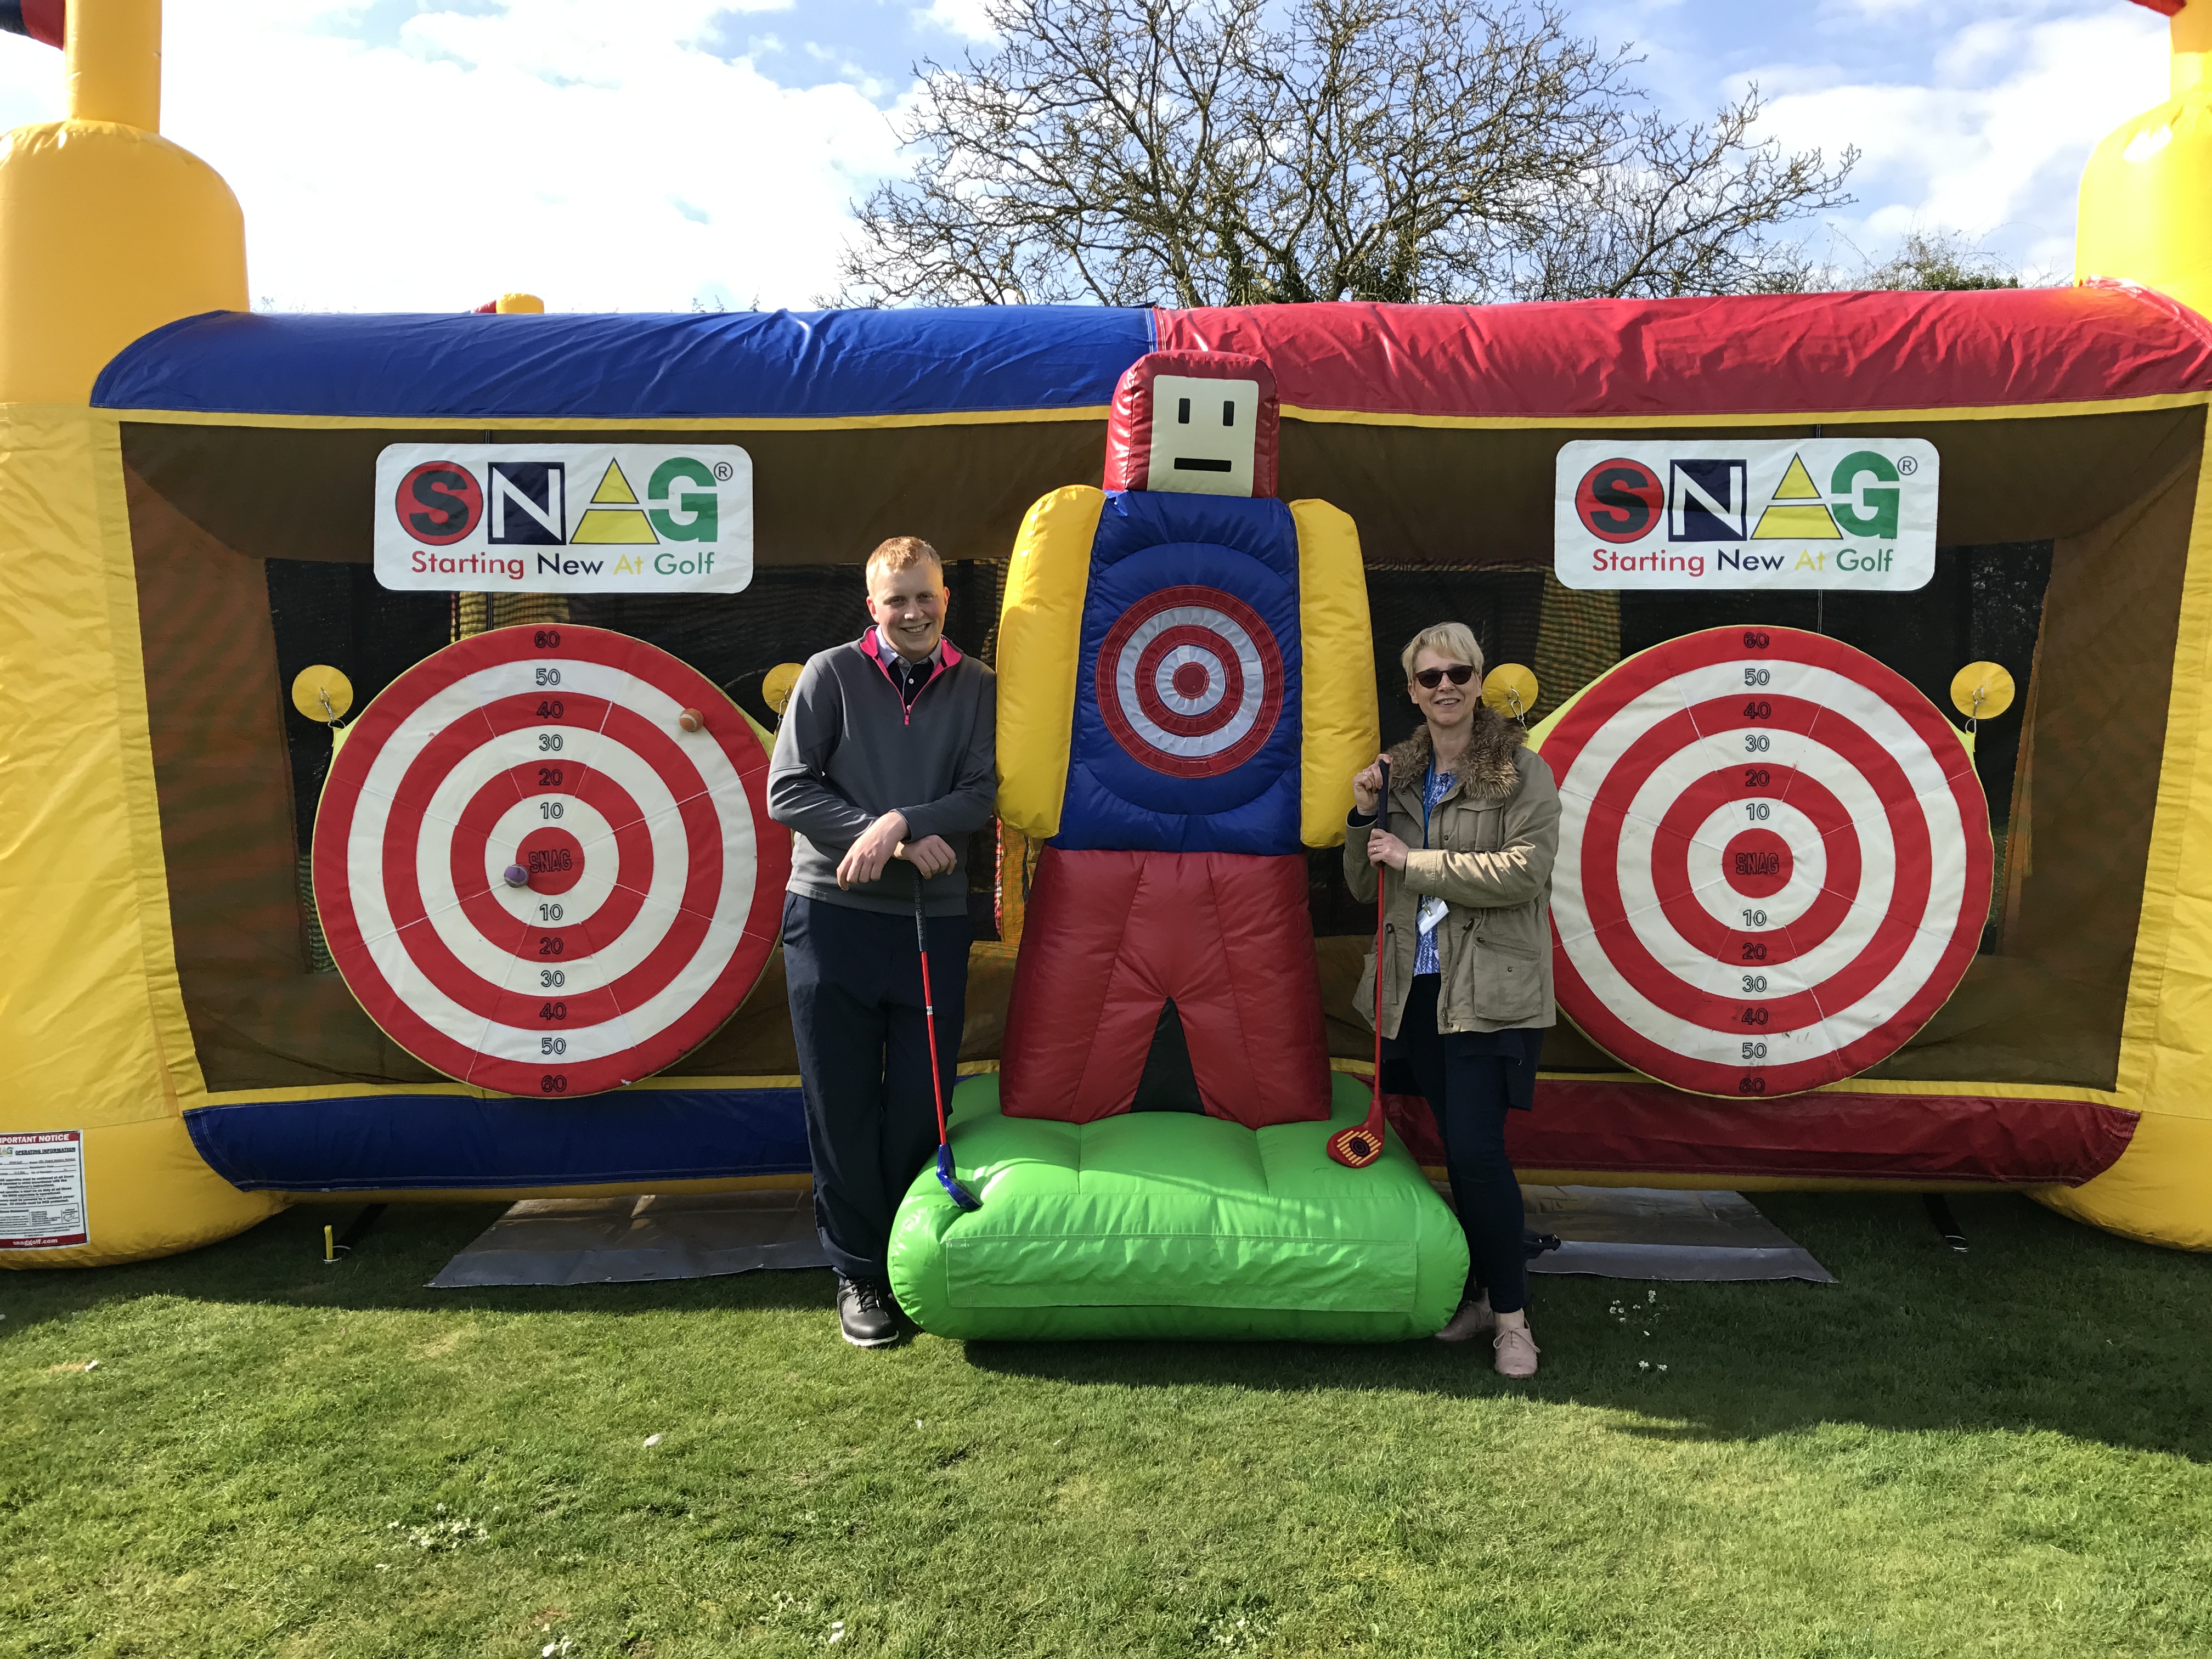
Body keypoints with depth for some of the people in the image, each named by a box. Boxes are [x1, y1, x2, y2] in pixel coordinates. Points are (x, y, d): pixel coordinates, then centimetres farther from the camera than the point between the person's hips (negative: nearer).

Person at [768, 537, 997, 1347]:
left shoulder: (978, 688, 7)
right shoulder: (830, 674, 2)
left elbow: (983, 795, -1)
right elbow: (787, 790, -4)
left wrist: (900, 821, -17)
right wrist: (899, 843, -11)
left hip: (935, 920, 1)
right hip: (832, 915, -1)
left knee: (920, 1105, 6)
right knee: (843, 1105, 5)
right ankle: (858, 1273, 18)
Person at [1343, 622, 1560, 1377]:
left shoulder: (1522, 772, -5)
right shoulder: (1399, 775, 12)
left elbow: (1524, 870, -18)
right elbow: (1364, 886, 15)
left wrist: (1415, 860, -16)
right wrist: (1364, 818, -2)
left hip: (1492, 992, -5)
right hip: (1418, 988, 5)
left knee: (1477, 1149, -9)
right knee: (1459, 1151, 13)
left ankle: (1511, 1315, 7)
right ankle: (1480, 1294, 28)